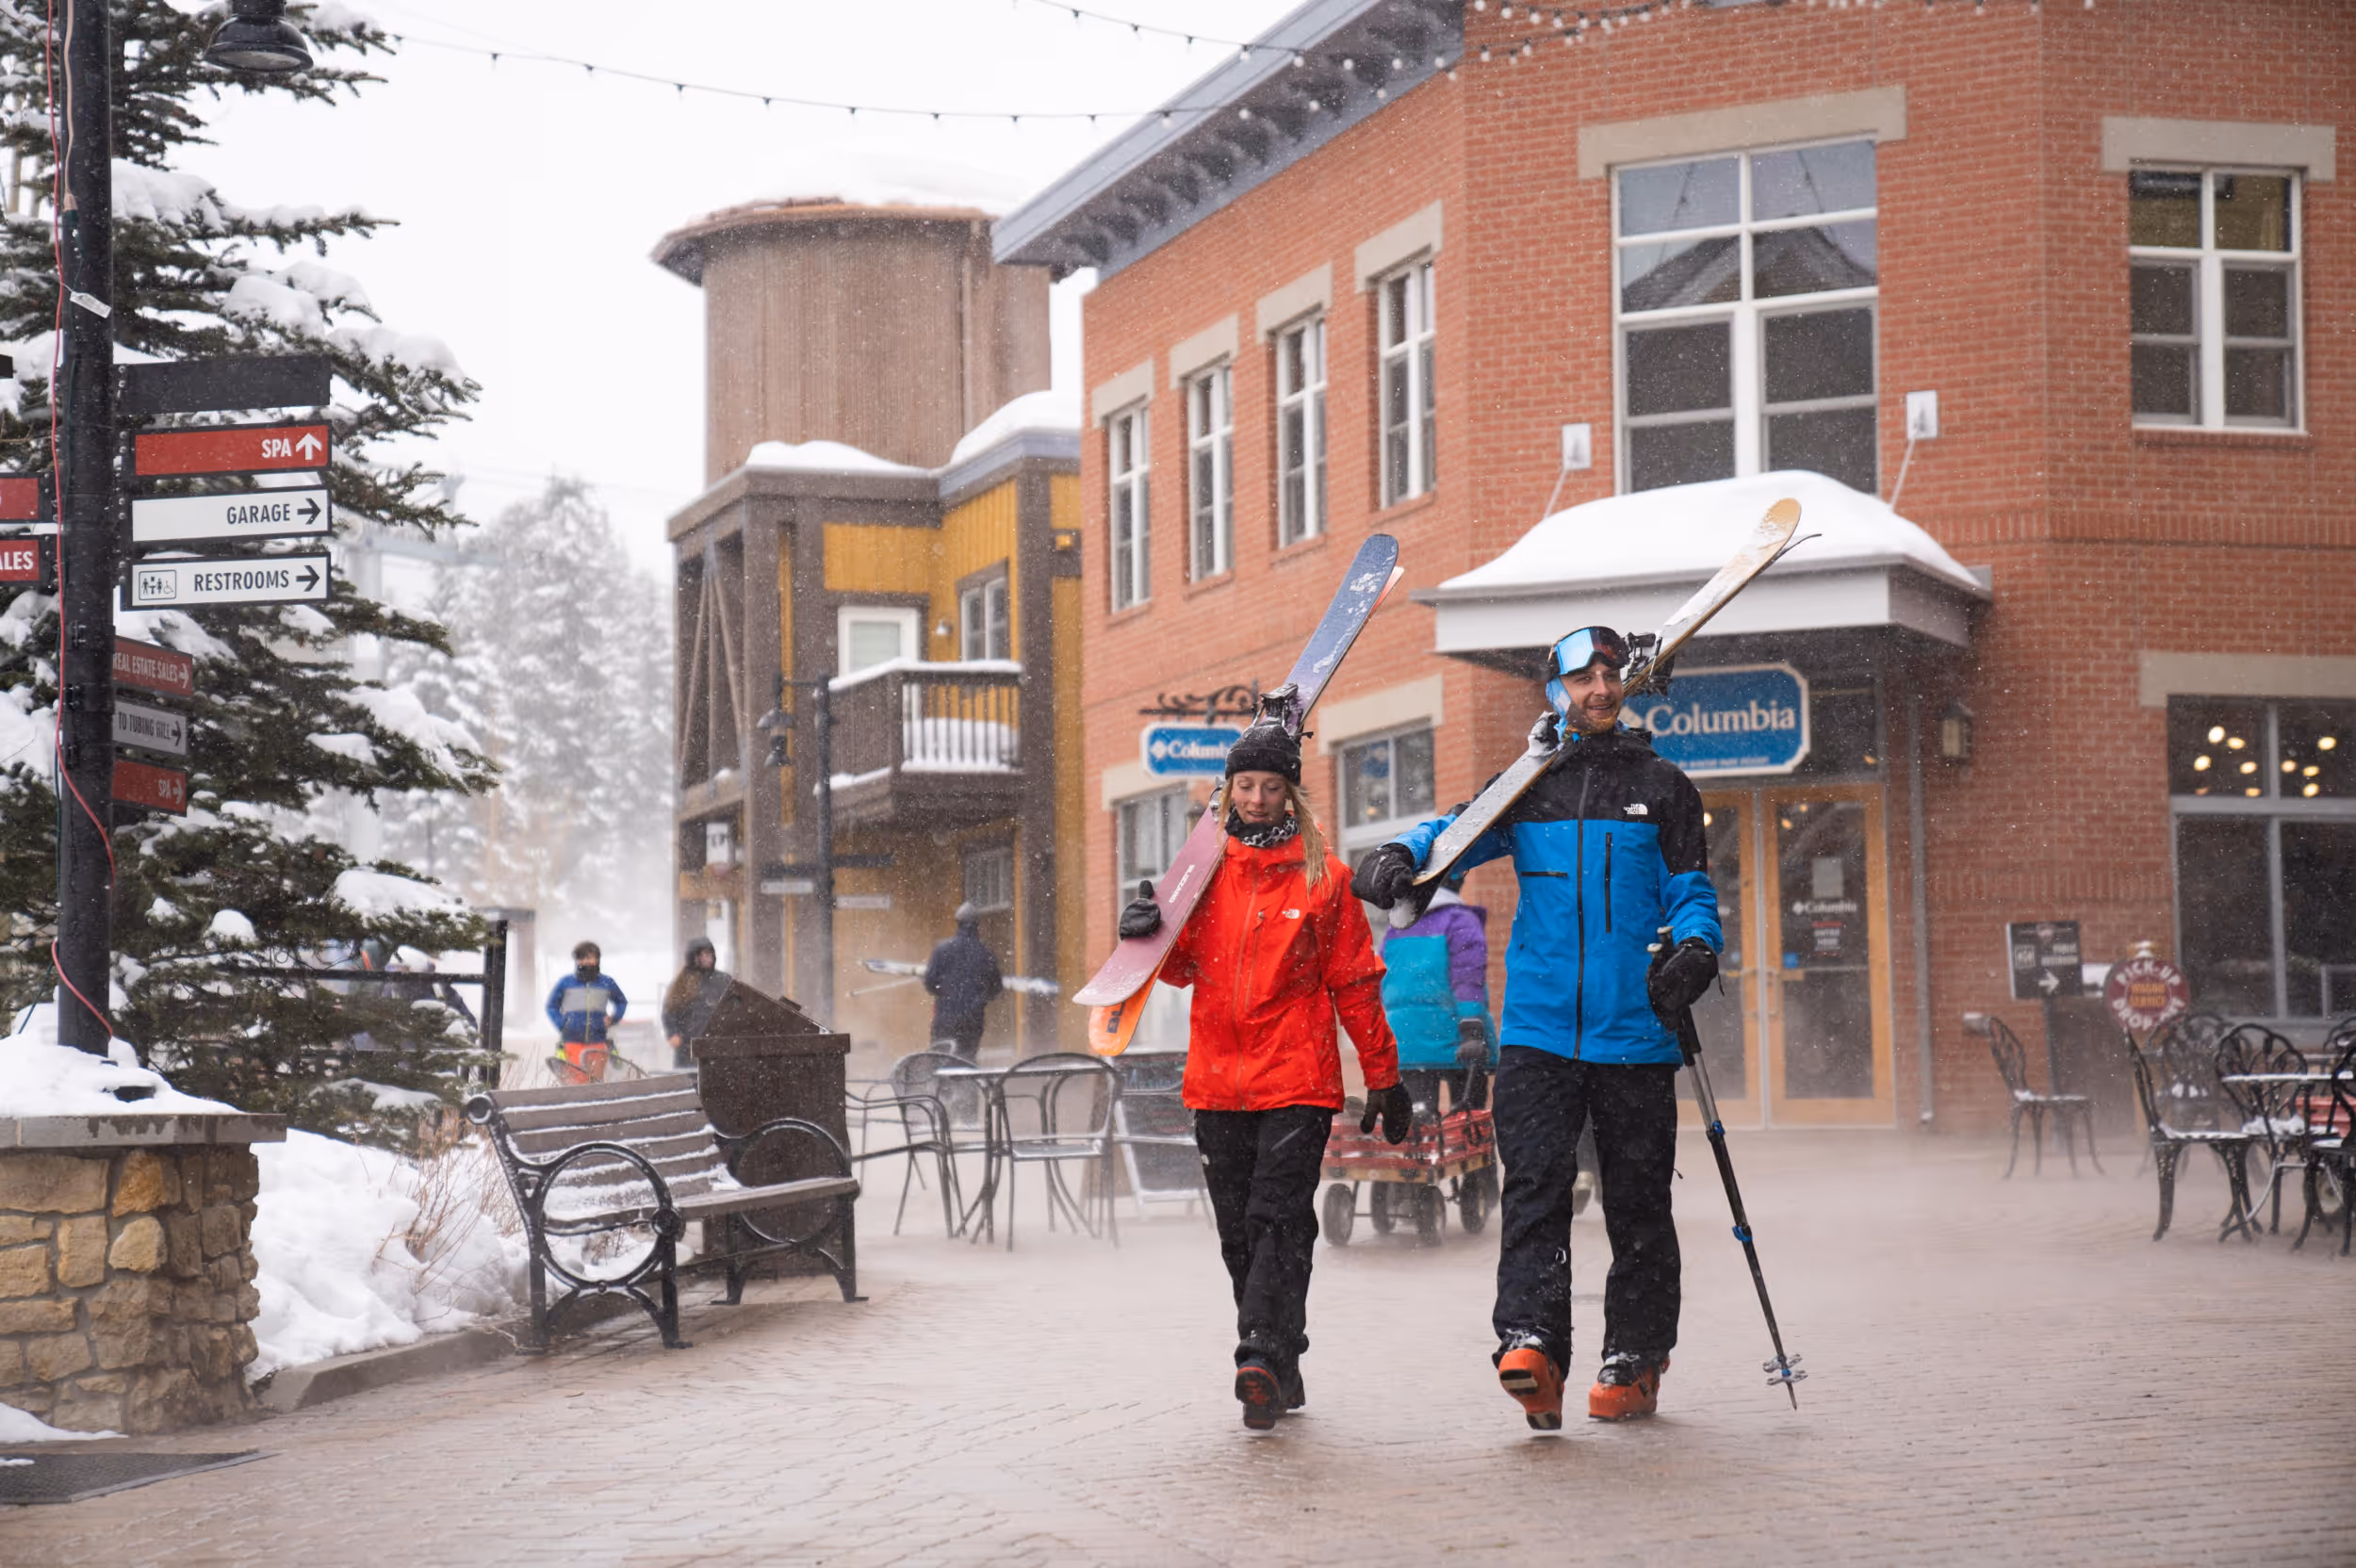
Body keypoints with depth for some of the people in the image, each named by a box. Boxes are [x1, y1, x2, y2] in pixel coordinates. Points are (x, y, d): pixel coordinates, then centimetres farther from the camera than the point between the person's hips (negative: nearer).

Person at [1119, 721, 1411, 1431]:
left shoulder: (1322, 875, 4)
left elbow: (1355, 981, 6)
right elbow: (1183, 967, 12)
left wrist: (1382, 1077, 5)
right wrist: (1150, 933, -10)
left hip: (1297, 1081, -3)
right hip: (1217, 1081, 4)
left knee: (1280, 1219, -15)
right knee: (1239, 1232, 6)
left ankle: (1264, 1357, -21)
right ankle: (1279, 1371, 14)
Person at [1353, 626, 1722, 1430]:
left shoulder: (1662, 788, 9)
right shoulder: (1527, 784, 11)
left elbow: (1690, 890, 8)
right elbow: (1460, 830, 2)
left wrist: (1695, 947, -14)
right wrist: (1403, 852, -21)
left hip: (1635, 1031, 0)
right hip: (1538, 1027, 0)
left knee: (1637, 1200, 6)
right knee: (1534, 1183, -14)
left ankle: (1634, 1362, 18)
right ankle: (1530, 1344, -23)